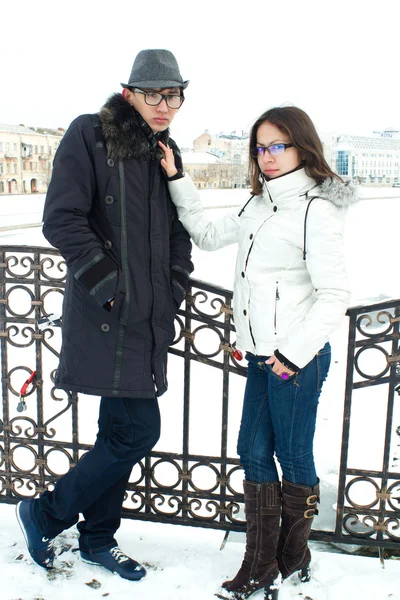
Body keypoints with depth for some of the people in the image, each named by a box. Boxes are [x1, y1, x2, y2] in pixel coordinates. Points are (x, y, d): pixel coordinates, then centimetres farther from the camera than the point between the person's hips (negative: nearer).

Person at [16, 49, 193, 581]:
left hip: (148, 318, 8)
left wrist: (175, 285, 7)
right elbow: (62, 219, -14)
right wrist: (106, 284, -17)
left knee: (121, 432, 14)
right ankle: (46, 514, 15)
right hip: (106, 317, -7)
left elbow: (178, 228, 21)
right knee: (139, 431, -8)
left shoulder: (165, 151, 15)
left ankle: (98, 538, 33)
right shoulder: (90, 135, -7)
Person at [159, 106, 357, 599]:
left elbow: (334, 295, -15)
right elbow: (209, 234, 20)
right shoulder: (258, 205, 12)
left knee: (293, 456, 7)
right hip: (262, 354, 8)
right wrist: (176, 179, 13)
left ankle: (292, 558, 31)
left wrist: (294, 354, -16)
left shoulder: (316, 211, -12)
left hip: (299, 356, -8)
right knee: (253, 452, 11)